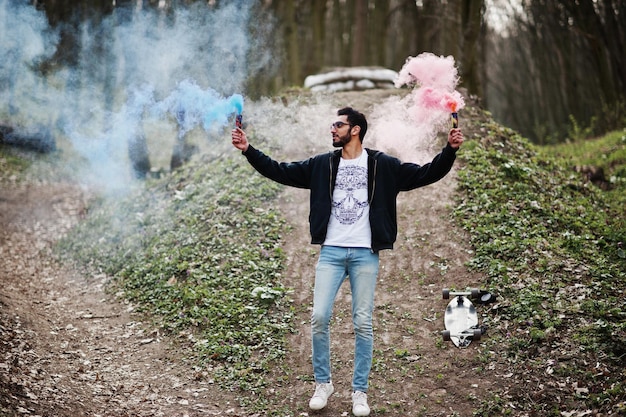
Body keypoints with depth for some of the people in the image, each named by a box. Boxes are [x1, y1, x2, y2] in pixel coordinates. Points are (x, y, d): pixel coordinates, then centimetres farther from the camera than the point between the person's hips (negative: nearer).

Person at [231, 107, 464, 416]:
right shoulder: (322, 165, 8)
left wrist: (450, 149, -11)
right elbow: (280, 172, 8)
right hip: (331, 252, 2)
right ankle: (323, 383, 13)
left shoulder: (383, 165, 2)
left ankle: (360, 391, 13)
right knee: (319, 318, -5)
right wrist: (248, 149, 1)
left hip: (365, 254, -2)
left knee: (363, 324, 2)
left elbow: (426, 174, 2)